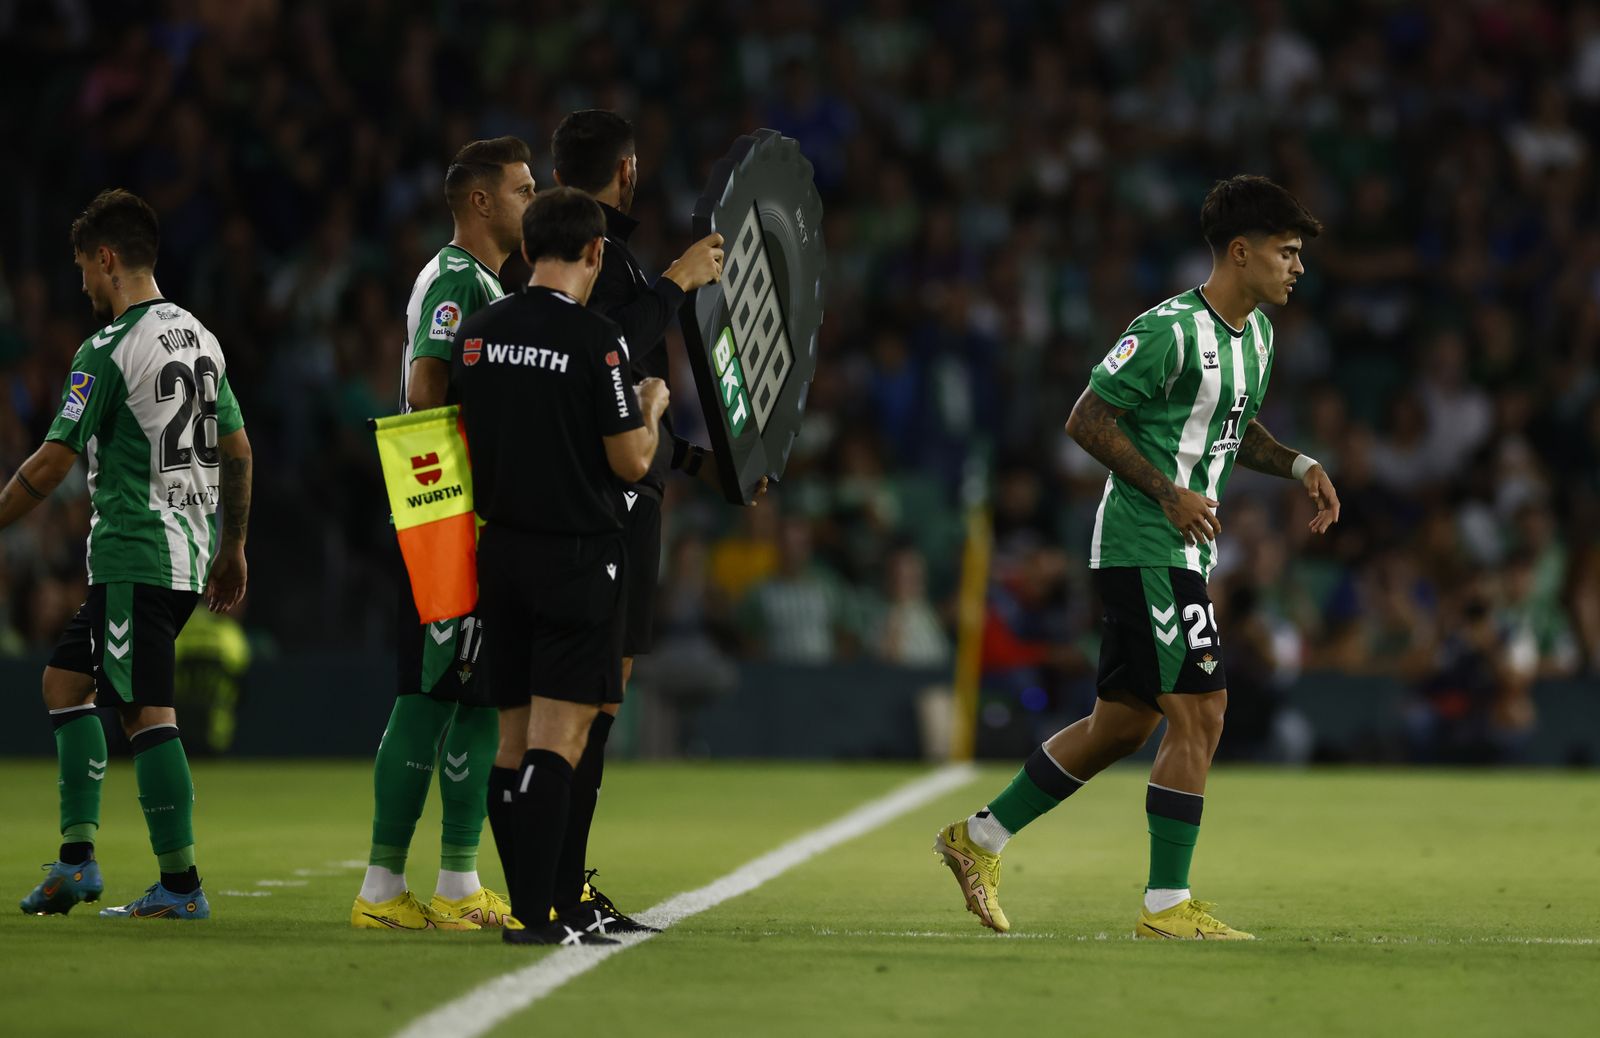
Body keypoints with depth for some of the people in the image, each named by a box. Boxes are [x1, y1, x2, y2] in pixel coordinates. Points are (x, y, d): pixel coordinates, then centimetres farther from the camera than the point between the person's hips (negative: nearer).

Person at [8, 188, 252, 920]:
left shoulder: (107, 351, -13)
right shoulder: (199, 337, 12)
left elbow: (54, 461, -13)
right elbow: (237, 451, 17)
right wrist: (232, 548, 26)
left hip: (133, 556, -9)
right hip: (190, 549, 9)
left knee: (147, 712, -6)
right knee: (65, 678, 17)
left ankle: (180, 884, -6)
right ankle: (77, 857, 14)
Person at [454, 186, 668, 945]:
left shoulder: (478, 334, 5)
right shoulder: (595, 340, -14)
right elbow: (631, 461, -11)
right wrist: (651, 408, 8)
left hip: (501, 553, 6)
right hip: (578, 556, -6)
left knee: (515, 736, 10)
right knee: (557, 739, -7)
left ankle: (532, 905, 15)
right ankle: (534, 914, -13)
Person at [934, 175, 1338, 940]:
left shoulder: (1256, 332, 13)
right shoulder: (1169, 331, -17)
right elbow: (1087, 419, -15)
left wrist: (1298, 466, 9)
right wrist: (1167, 491, -20)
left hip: (1181, 554, 10)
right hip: (1146, 549, -10)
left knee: (1122, 725, 13)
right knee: (1198, 713, -12)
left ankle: (980, 839, 25)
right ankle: (1166, 904, -7)